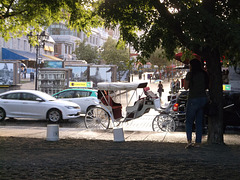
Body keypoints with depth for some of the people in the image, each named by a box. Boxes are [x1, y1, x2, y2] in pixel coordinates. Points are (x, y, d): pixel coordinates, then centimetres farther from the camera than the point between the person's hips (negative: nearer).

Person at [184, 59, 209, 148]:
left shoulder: (190, 74, -10)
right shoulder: (204, 74, 7)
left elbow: (186, 87, -5)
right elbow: (206, 86, 13)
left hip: (193, 99, -5)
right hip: (203, 98, 6)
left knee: (189, 121, 3)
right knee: (199, 122, 12)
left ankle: (189, 140, -13)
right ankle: (198, 142, 11)